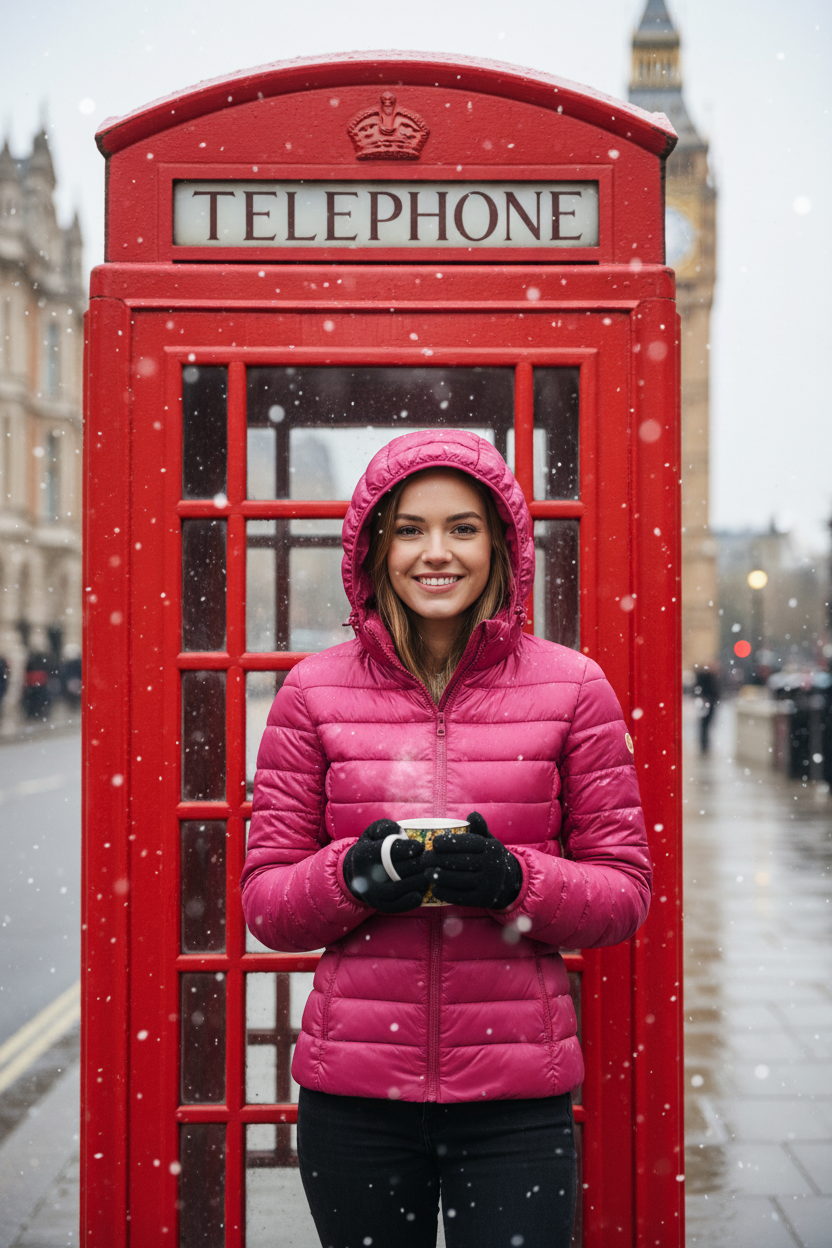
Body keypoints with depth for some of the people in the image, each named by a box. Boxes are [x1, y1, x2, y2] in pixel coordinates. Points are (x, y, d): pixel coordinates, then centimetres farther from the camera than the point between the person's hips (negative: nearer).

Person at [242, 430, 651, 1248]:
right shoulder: (314, 691, 1)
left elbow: (626, 891, 2)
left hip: (517, 1091, -1)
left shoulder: (572, 688, 0)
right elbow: (264, 902, 4)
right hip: (352, 1088, 1)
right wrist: (355, 872, -16)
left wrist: (511, 878, -17)